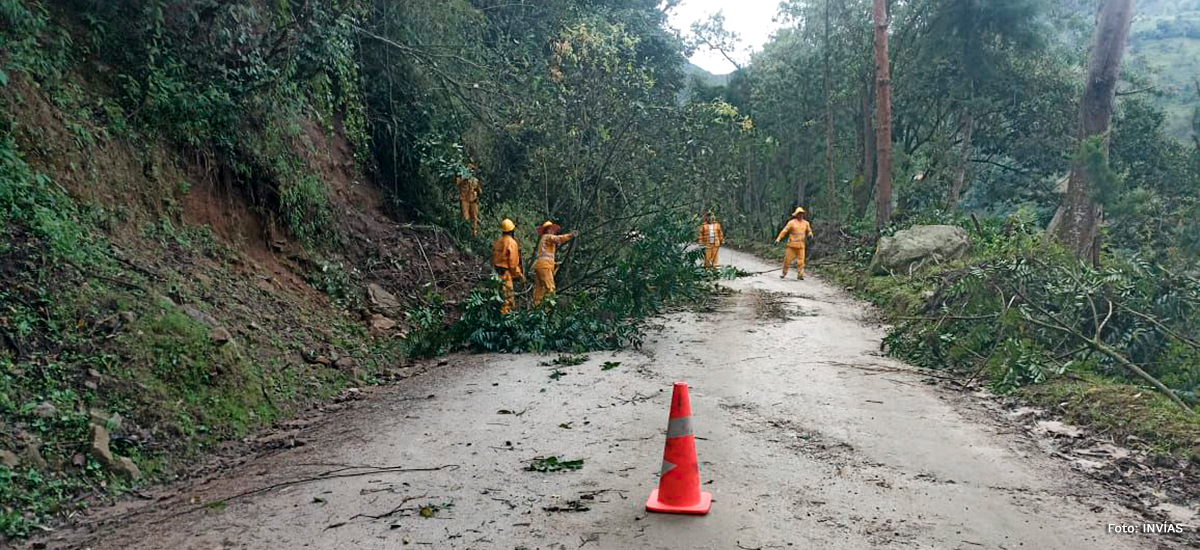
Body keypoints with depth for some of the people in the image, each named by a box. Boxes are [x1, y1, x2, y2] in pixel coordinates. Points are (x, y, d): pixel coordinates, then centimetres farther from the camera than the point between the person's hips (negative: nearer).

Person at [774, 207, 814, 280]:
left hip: (801, 246, 2)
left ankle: (800, 275, 0)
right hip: (792, 245, -2)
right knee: (787, 259, 0)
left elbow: (809, 231, 23)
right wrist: (778, 239, -9)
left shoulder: (806, 223, 10)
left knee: (801, 261, -4)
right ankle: (784, 273, 15)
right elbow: (784, 231, -2)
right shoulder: (791, 222, 0)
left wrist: (810, 235, -2)